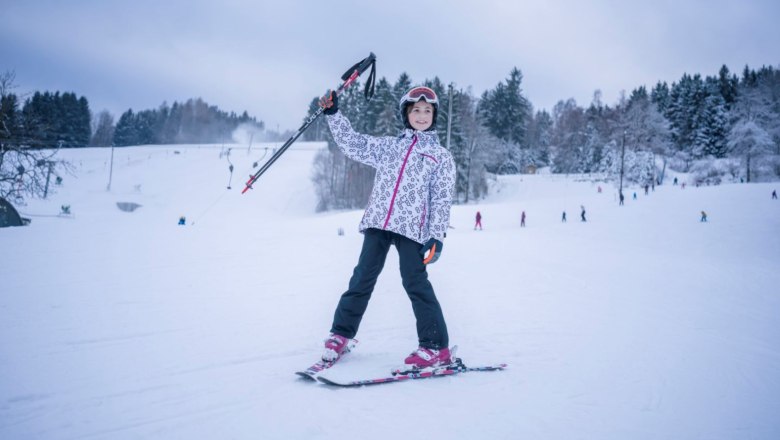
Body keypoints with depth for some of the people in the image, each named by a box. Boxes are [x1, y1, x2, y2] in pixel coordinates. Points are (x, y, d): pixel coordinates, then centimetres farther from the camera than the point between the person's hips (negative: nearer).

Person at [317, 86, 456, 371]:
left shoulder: (441, 157, 9)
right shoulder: (388, 146, 18)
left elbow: (442, 200, 3)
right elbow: (353, 144, 15)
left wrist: (437, 236, -7)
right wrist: (333, 114, 5)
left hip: (411, 227, -3)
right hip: (378, 221, 3)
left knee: (415, 282, -7)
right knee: (363, 278, 5)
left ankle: (436, 347, 1)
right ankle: (341, 334, 16)